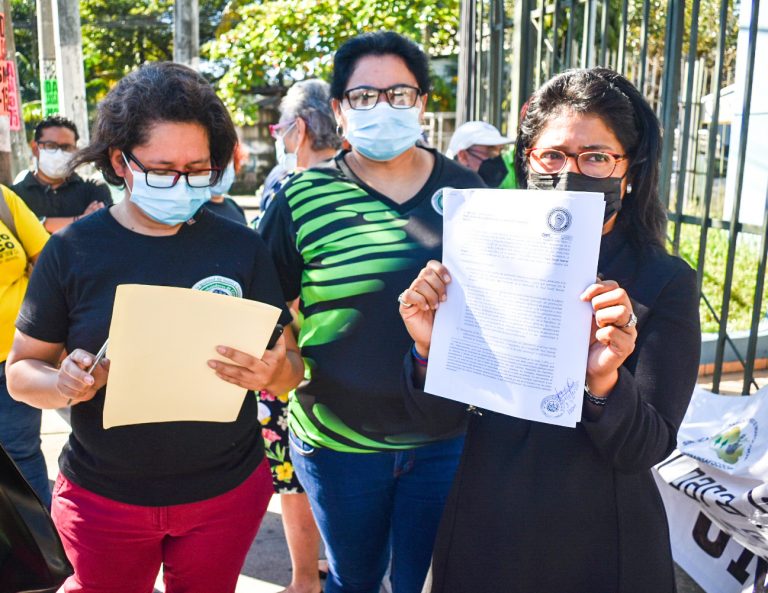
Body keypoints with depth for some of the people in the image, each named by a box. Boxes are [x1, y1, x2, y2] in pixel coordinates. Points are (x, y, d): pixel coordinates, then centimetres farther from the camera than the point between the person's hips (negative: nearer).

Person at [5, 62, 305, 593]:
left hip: (228, 493, 0)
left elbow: (290, 364, -3)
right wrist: (63, 385, -21)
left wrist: (272, 373, -25)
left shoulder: (242, 247, -6)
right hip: (103, 497, 0)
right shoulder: (72, 251, -7)